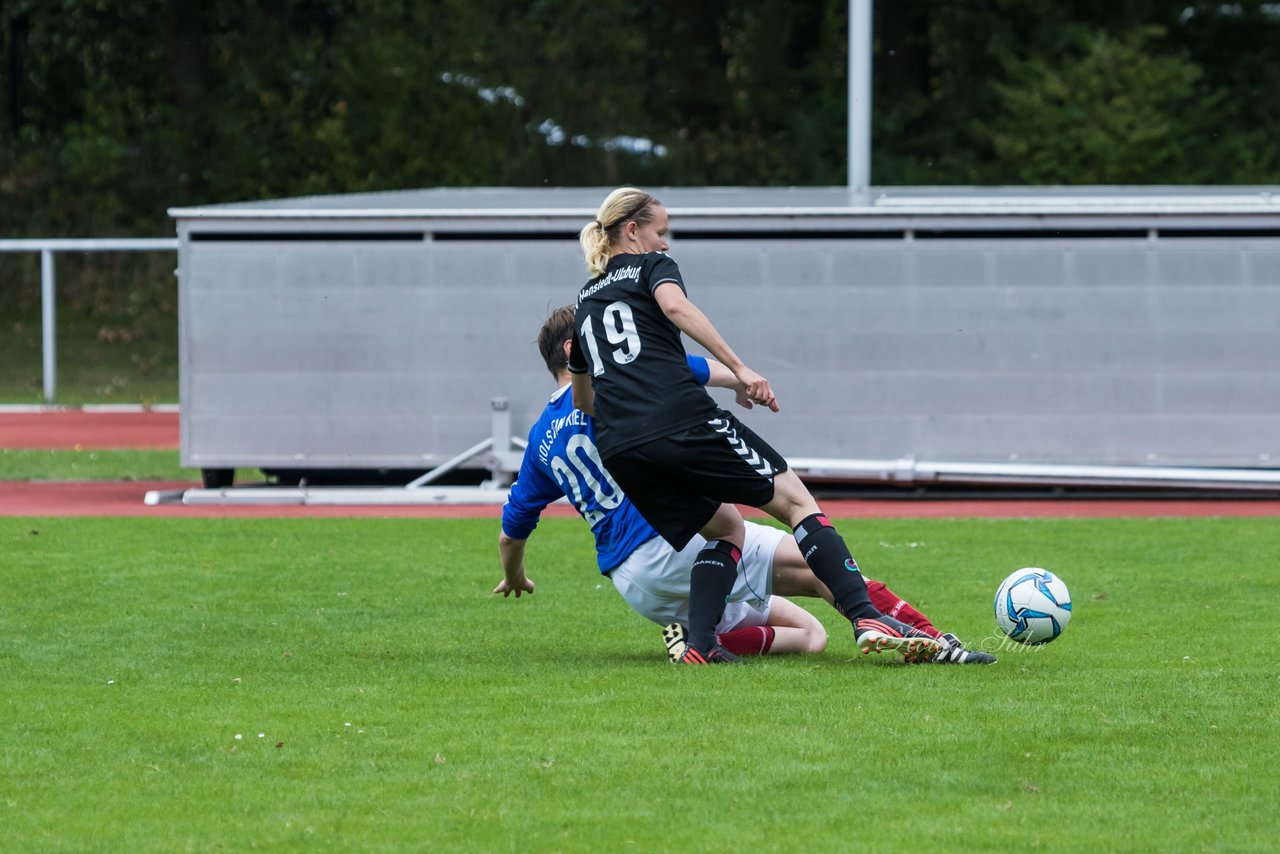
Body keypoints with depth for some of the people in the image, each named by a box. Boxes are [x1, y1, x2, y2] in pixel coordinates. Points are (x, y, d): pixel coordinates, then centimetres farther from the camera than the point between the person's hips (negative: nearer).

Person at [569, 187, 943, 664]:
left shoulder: (585, 303, 28)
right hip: (682, 421, -6)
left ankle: (699, 644, -2)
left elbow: (581, 401, 37)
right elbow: (675, 306, -14)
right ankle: (867, 620, -16)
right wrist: (739, 370, -17)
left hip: (618, 450, 6)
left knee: (724, 528, 22)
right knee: (796, 501, 0)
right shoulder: (651, 267, 11)